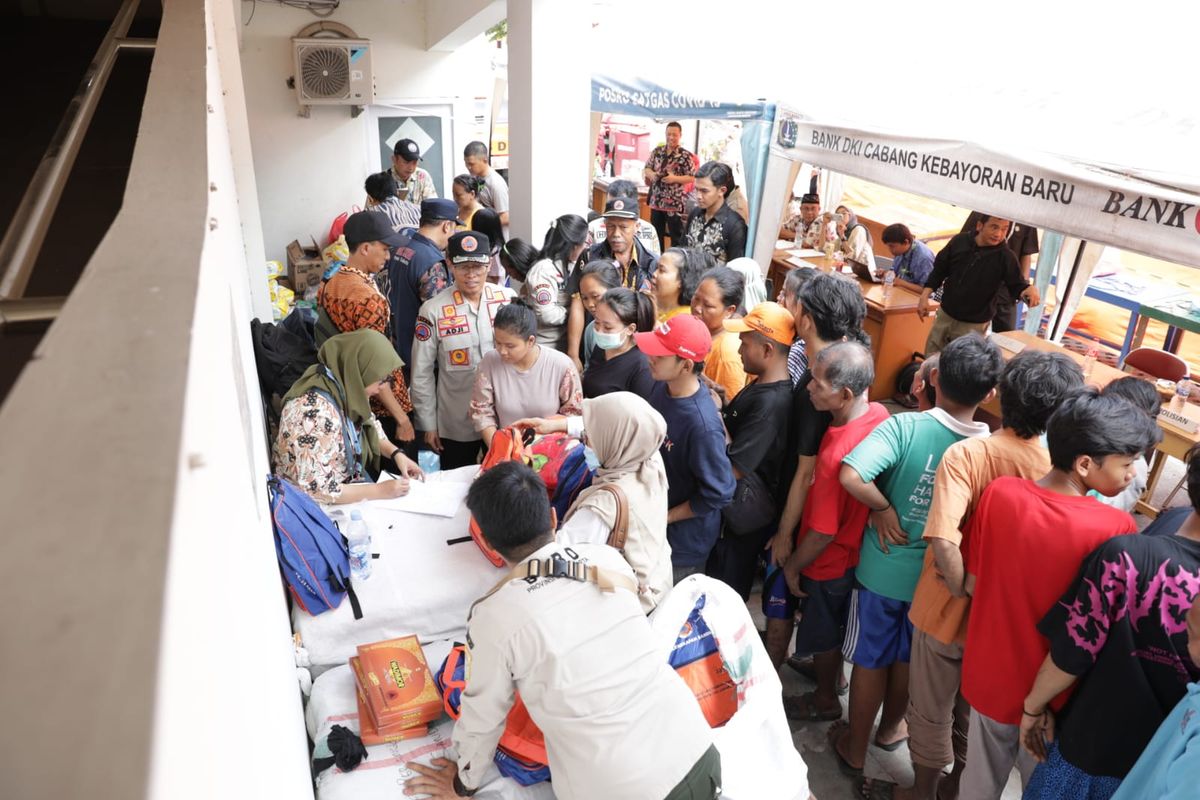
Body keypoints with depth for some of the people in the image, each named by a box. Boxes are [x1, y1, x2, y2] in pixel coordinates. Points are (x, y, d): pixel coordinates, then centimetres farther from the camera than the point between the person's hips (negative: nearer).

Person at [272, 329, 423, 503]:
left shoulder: (346, 387, -7)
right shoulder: (315, 412, -31)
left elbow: (370, 427, 12)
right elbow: (316, 489, -30)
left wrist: (396, 453, -4)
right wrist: (380, 491, -25)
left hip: (349, 481, 8)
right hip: (319, 507, -7)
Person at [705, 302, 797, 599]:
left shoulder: (771, 403, -29)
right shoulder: (764, 384, 1)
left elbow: (733, 468, -30)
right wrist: (723, 405, -5)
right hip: (734, 500, 9)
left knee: (726, 586, 12)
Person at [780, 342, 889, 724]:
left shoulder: (836, 454, -40)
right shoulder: (880, 414, -16)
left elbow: (823, 532, -28)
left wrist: (792, 564, -12)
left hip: (830, 562, -7)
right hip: (860, 546, 8)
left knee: (822, 631, 19)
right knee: (839, 621, 31)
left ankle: (825, 699, 43)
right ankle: (833, 670, 57)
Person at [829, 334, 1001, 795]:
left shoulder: (904, 427, -24)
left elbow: (851, 475, -36)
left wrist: (883, 507, -19)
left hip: (884, 568, -2)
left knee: (871, 660, 17)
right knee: (908, 659, 26)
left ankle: (855, 747, 36)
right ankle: (890, 728, 50)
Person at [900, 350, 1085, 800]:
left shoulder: (967, 453, -25)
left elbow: (944, 542, -35)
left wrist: (968, 592, -19)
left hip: (949, 610, -3)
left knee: (931, 712, 20)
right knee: (977, 711, 27)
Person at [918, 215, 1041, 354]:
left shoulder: (1006, 257, -14)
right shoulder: (959, 242, -8)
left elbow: (1017, 285, -10)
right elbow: (939, 270, 2)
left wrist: (1029, 289, -34)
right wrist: (924, 296, -4)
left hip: (974, 325, -3)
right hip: (945, 314, 3)